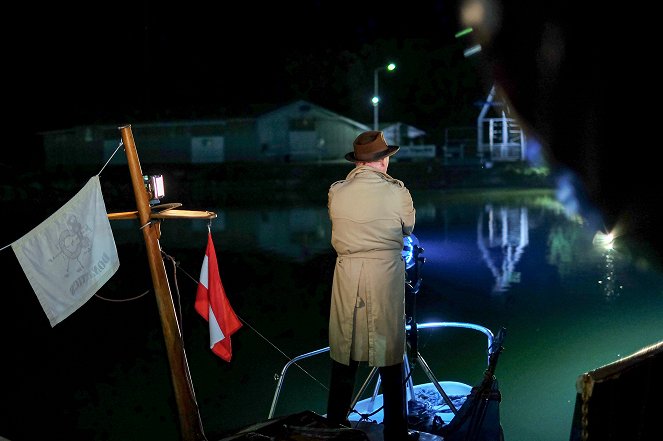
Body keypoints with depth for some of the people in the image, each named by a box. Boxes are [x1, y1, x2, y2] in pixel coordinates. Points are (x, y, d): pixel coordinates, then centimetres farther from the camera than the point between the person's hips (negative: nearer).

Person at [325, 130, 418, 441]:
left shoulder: (336, 193, -3)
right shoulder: (397, 192, -9)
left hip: (347, 281, 2)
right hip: (386, 281, -2)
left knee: (343, 358, 12)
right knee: (390, 361, 8)